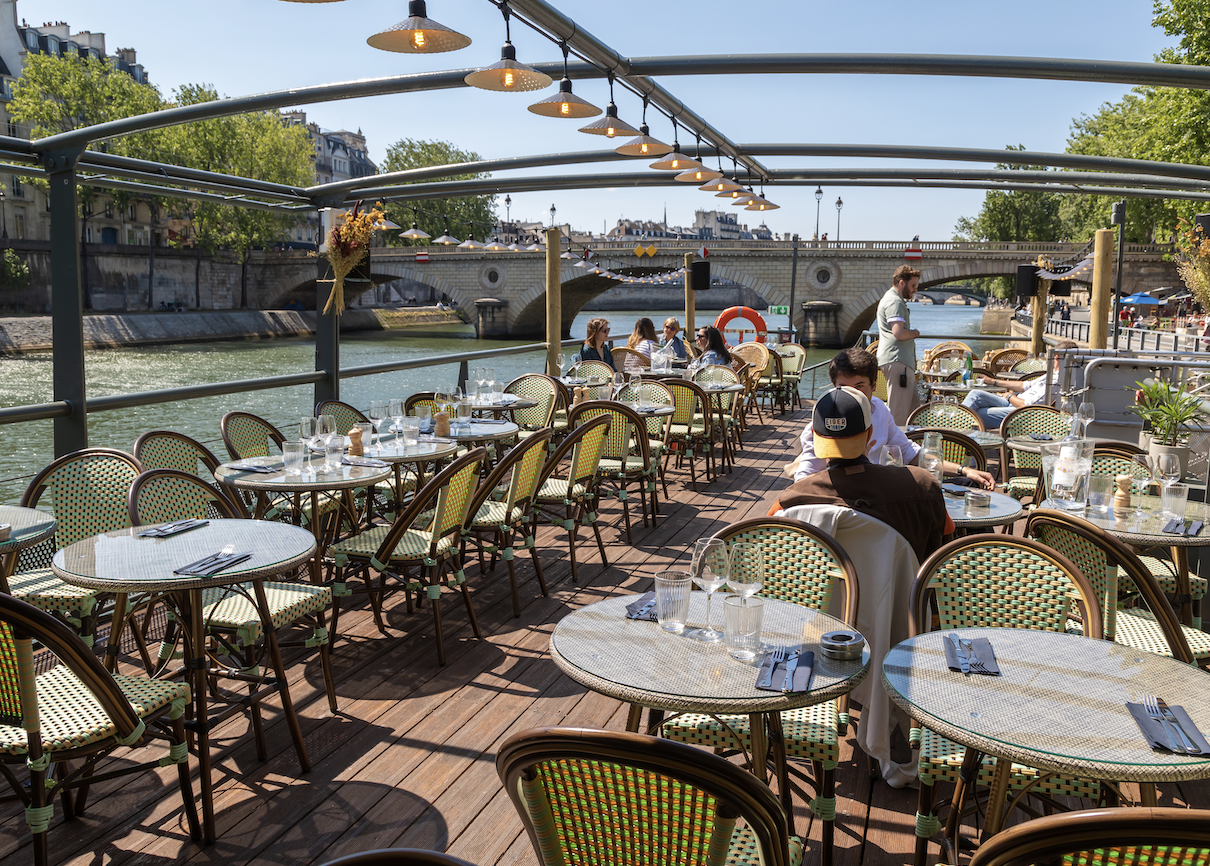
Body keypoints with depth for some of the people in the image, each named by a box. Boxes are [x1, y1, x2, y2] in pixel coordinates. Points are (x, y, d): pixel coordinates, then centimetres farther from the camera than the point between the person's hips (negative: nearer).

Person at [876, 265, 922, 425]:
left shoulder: (892, 299, 23)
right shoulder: (895, 302, -12)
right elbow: (899, 333, -23)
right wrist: (915, 333, -5)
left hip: (901, 361, 11)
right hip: (897, 361, -11)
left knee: (913, 404, 15)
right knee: (898, 413, -9)